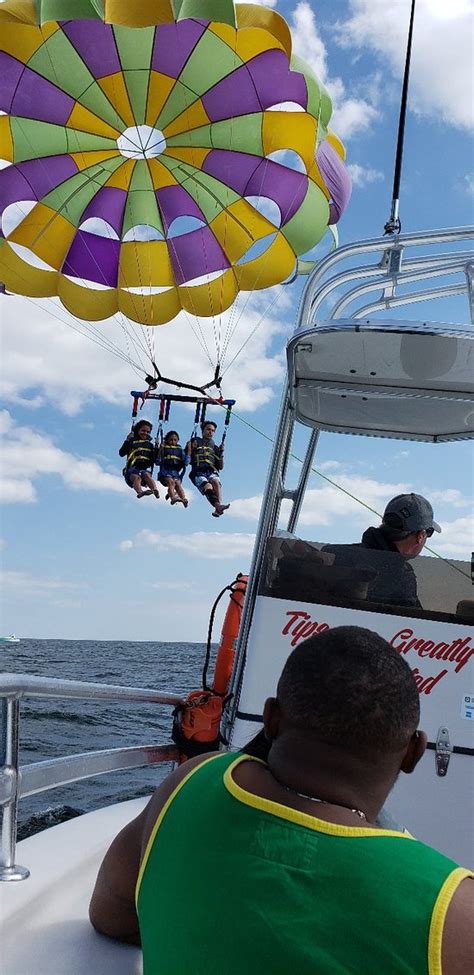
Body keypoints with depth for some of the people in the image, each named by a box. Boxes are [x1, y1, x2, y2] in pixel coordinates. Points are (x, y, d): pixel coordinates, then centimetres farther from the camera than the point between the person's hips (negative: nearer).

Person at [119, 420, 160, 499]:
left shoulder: (150, 445, 23)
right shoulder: (132, 442, 13)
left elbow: (154, 460, 17)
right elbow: (121, 453, -1)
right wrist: (127, 441, -10)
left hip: (145, 469, 2)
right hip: (132, 468, -2)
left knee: (146, 475, -34)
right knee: (137, 477, -35)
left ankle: (155, 490, -58)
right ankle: (140, 492, -63)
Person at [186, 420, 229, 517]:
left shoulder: (215, 448, 26)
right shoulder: (195, 442, 20)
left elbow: (220, 467, 20)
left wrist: (221, 453, 7)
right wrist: (190, 449, 0)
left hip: (212, 472, 2)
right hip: (198, 473, -2)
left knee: (216, 482, -35)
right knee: (208, 486, -35)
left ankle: (218, 507, -51)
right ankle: (218, 506, -57)